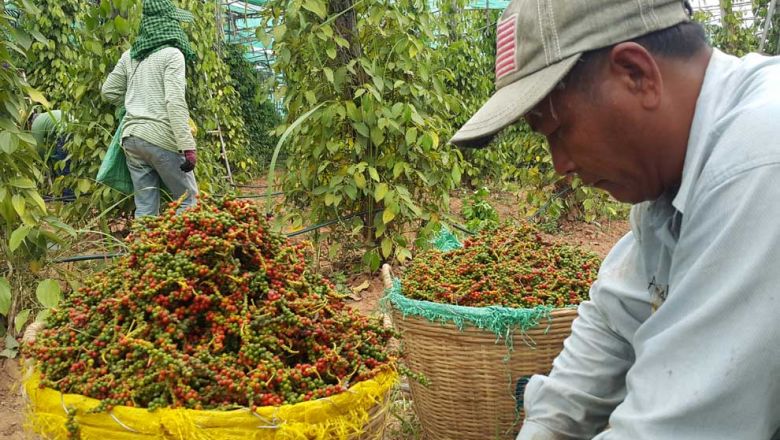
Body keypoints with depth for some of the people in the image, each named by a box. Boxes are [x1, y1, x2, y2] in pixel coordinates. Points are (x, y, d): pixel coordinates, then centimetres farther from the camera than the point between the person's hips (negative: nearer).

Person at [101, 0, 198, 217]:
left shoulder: (130, 55, 13)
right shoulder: (171, 54, -6)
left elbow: (109, 91, 20)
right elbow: (175, 102, -16)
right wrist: (188, 146, -18)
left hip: (131, 138, 6)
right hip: (161, 138, -6)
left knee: (145, 208, 10)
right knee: (188, 200, 6)